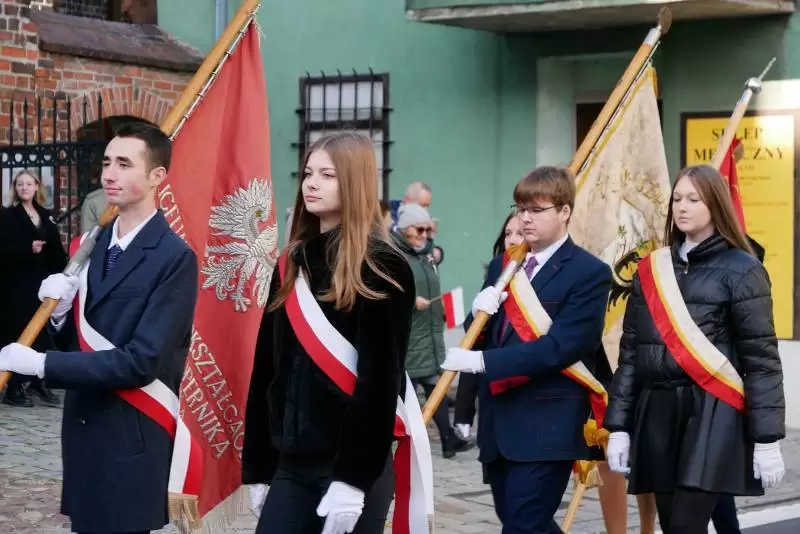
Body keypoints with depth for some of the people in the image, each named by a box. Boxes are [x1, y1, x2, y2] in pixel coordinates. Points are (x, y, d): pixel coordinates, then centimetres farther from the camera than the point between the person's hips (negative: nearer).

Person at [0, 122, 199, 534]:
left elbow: (142, 362, -20)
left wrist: (41, 364, -19)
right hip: (82, 433, 7)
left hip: (131, 443, -7)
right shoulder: (94, 244, 10)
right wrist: (60, 312, -9)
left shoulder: (174, 258, -14)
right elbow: (76, 340, 13)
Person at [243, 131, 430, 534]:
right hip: (292, 465, 6)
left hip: (354, 467, -6)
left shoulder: (381, 269, -7)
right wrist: (258, 467, 9)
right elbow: (267, 370, 12)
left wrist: (352, 477, -20)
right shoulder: (293, 264, 12)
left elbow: (379, 381, -14)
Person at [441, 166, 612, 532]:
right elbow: (479, 338, 16)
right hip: (498, 422, 7)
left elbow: (560, 346, -18)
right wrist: (478, 314, -8)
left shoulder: (589, 273, -7)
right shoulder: (502, 266, 14)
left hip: (548, 426, -7)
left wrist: (483, 361, -21)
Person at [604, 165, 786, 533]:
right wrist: (618, 425, 7)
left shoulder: (740, 269, -2)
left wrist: (767, 438, -10)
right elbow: (630, 350, 13)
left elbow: (761, 358, -5)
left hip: (711, 415, -5)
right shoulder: (651, 269, 13)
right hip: (656, 414, 5)